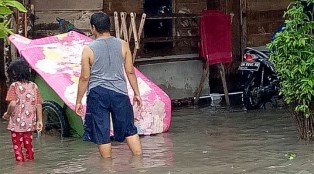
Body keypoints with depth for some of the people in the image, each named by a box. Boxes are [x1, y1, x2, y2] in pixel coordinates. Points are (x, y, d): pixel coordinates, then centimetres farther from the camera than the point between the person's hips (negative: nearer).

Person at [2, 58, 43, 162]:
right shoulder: (34, 86, 1)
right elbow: (38, 105, 0)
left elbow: (12, 104, -21)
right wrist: (39, 120, 6)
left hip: (16, 123, -4)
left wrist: (7, 114, -4)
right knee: (29, 144, 18)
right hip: (30, 122, 4)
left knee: (17, 145, 7)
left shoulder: (14, 86, -11)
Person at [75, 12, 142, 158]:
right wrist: (136, 93, 13)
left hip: (97, 93, -2)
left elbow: (85, 77, -4)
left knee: (101, 132, 6)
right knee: (129, 129, 13)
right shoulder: (123, 45, 0)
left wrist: (78, 101, 4)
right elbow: (130, 71, 3)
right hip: (119, 92, 2)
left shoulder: (88, 49, -6)